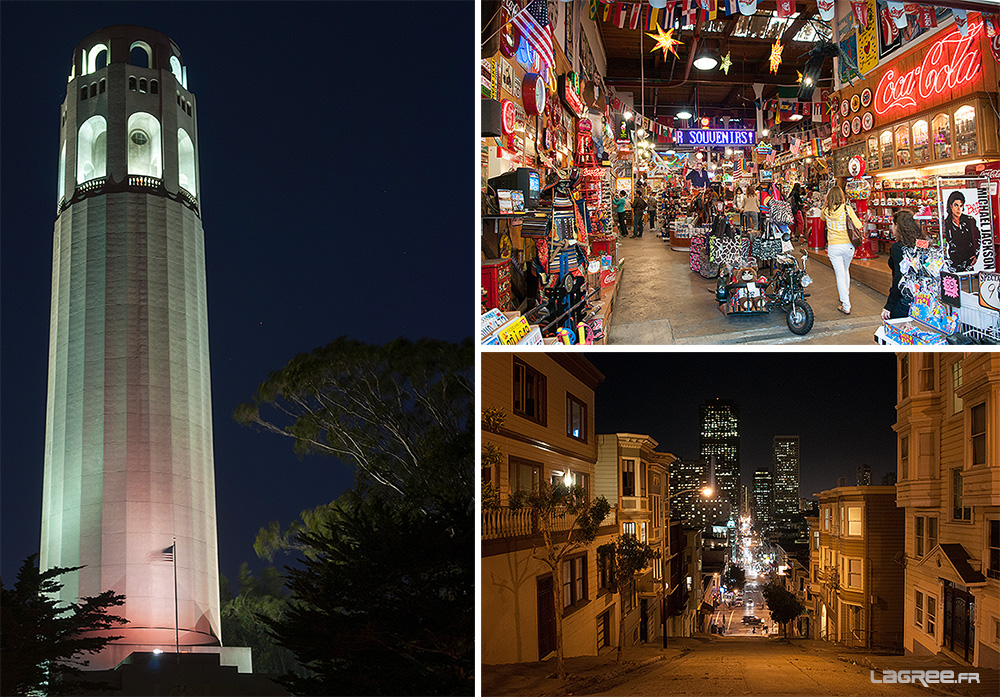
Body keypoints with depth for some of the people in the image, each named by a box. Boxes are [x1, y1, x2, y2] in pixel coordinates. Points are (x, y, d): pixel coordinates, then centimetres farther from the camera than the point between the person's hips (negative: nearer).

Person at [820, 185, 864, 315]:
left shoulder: (826, 211, -4)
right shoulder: (847, 209, -9)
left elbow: (821, 216, 20)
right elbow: (858, 226, -9)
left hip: (833, 246, -1)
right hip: (848, 245, 1)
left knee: (840, 275, 3)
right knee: (846, 271, 24)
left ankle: (846, 306, 1)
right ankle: (846, 296, 40)